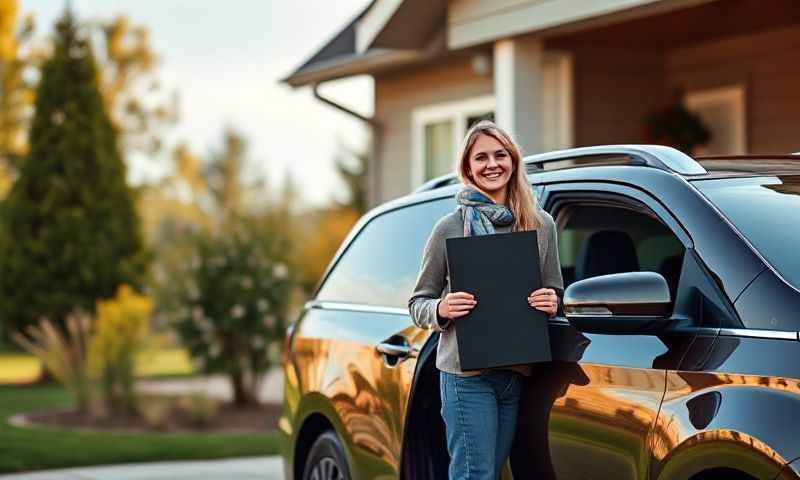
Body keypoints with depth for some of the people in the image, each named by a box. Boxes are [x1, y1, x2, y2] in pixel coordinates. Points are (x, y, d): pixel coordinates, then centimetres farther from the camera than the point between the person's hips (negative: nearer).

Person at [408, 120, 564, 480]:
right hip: (467, 373, -4)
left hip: (518, 372, 4)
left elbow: (555, 293, 18)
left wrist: (551, 302, -5)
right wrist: (441, 310, -17)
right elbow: (418, 304, 5)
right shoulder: (449, 228, 0)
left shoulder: (541, 225, 10)